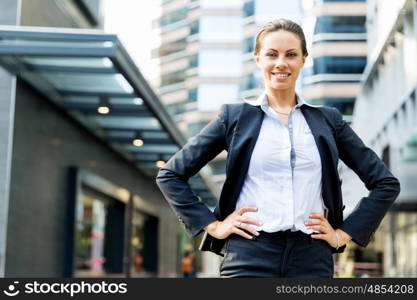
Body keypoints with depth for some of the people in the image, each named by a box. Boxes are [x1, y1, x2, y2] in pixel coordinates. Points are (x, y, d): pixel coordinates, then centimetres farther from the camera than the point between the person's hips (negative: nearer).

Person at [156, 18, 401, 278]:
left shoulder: (328, 120, 12)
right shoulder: (235, 117, 7)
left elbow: (386, 183, 16)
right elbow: (170, 175, 8)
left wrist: (345, 233, 8)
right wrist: (212, 225, 1)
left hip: (313, 258, 2)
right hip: (249, 256, -2)